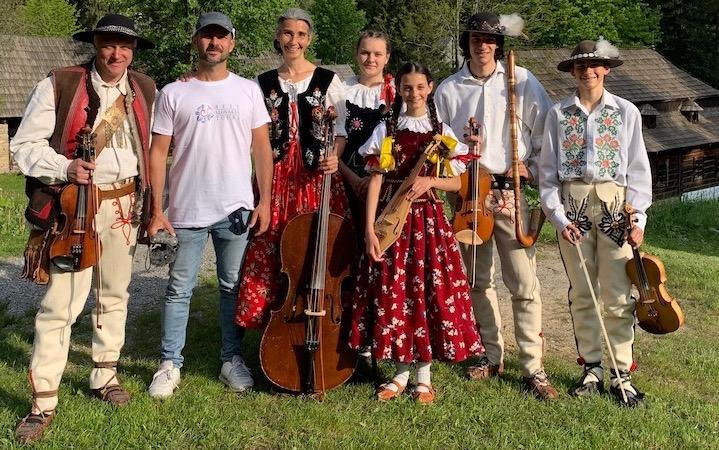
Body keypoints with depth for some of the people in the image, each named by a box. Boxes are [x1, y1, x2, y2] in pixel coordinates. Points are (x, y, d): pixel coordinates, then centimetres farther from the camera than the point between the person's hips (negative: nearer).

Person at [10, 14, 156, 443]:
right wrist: (64, 168, -21)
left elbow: (151, 148, 15)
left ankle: (105, 374, 31)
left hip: (124, 204, 4)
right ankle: (44, 402, 1)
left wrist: (150, 200, 10)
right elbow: (25, 145, -5)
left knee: (115, 294, 15)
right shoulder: (58, 85, -5)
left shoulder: (145, 90, 8)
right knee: (61, 302, -7)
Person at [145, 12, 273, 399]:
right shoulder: (174, 94, 2)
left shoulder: (248, 91, 5)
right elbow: (158, 152, 1)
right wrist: (156, 209, -5)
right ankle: (169, 364, 15)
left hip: (237, 210, 1)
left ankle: (232, 359, 23)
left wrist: (264, 201, 0)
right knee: (179, 289, 5)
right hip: (186, 212, -1)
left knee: (233, 287, 10)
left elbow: (262, 147, 6)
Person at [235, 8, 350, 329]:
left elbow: (341, 131, 4)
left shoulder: (328, 81, 3)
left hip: (317, 176, -2)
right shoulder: (263, 83, 9)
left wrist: (334, 157, -15)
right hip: (276, 176, 2)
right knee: (270, 252, 0)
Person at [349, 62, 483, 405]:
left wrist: (431, 181, -13)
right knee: (393, 291, 2)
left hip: (428, 219, 0)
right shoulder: (386, 130, 5)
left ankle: (424, 374, 13)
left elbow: (456, 183, 8)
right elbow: (376, 180, -1)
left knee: (429, 289, 0)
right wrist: (369, 229, -9)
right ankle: (401, 372, 17)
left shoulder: (442, 133, 6)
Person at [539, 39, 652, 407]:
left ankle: (621, 373, 8)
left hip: (615, 206, -1)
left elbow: (638, 169, 4)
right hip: (573, 205, 1)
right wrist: (558, 216, -5)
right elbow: (548, 170, 4)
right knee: (581, 293, 7)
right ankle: (592, 367, 20)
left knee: (618, 295, -2)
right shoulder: (559, 113, 4)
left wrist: (637, 217, -4)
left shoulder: (626, 112, 4)